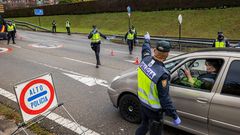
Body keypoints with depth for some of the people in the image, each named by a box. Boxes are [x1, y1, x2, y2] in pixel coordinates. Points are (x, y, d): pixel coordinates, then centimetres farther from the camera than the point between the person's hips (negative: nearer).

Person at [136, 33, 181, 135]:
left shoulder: (145, 60, -16)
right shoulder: (162, 75, -35)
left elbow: (145, 49, 10)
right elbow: (165, 99, -28)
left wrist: (146, 40, 31)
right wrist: (175, 116, -15)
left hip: (142, 102, 6)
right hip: (154, 110, -6)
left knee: (144, 125, 30)